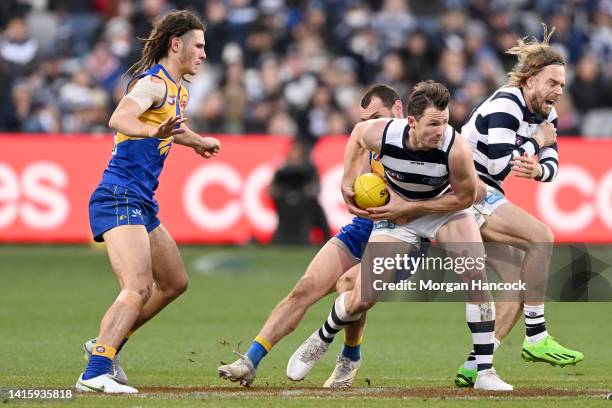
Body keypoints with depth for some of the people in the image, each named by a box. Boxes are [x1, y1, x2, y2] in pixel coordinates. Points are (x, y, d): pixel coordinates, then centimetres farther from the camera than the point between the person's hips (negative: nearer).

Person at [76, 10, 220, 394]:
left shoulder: (178, 90, 17)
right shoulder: (153, 82, -13)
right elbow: (118, 119, -34)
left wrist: (199, 142, 55)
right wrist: (152, 132, -51)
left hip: (142, 203, 10)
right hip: (120, 199, -10)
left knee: (175, 282, 21)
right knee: (138, 289, -23)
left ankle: (105, 345, 28)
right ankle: (95, 373, -31)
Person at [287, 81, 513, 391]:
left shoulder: (456, 149, -35)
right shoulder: (381, 134, -30)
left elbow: (465, 197, -19)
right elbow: (357, 134, -3)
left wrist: (411, 207, -24)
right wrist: (348, 183, -9)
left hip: (444, 208, -1)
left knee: (476, 273, -23)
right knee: (361, 299, -1)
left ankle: (485, 372, -14)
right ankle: (320, 341, 33)